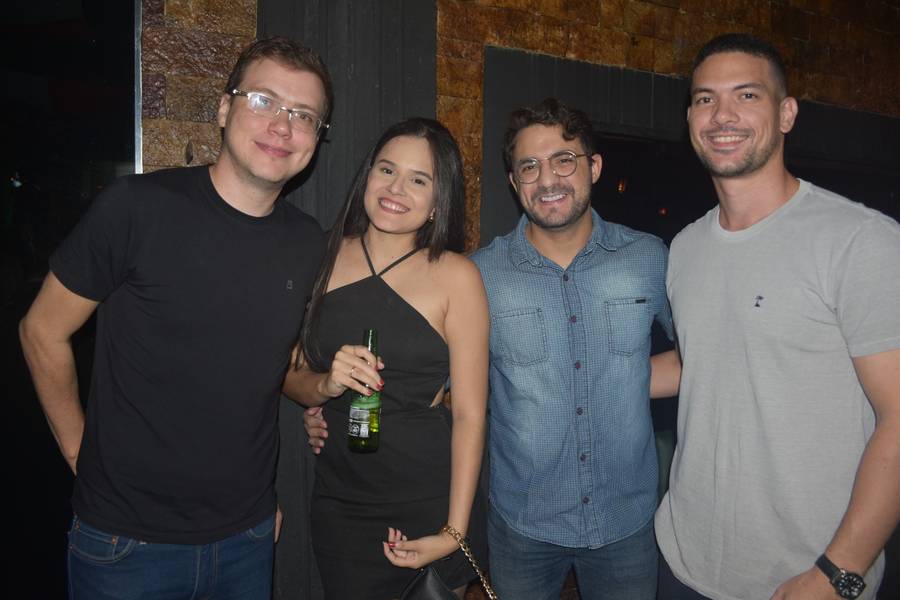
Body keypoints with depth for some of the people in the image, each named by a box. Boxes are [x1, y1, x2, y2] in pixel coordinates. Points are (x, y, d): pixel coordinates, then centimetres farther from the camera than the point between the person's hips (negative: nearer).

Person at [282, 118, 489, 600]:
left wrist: (454, 531, -14)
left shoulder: (455, 276, -11)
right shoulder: (324, 259, -2)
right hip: (338, 501, 2)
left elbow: (470, 413, -11)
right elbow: (290, 377, 6)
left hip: (429, 501, -2)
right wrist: (327, 384, -16)